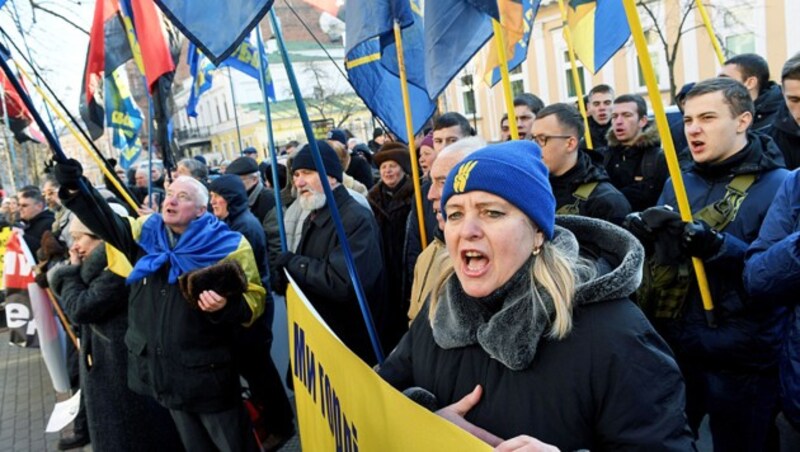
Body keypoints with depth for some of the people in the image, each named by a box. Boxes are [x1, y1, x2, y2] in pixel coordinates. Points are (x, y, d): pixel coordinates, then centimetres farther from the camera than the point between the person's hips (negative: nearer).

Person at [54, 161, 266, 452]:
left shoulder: (226, 244, -11)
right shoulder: (145, 233, 6)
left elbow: (254, 299, -12)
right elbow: (105, 221, -7)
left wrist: (226, 305, -32)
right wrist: (75, 189, -21)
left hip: (206, 373, -5)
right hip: (162, 371, 5)